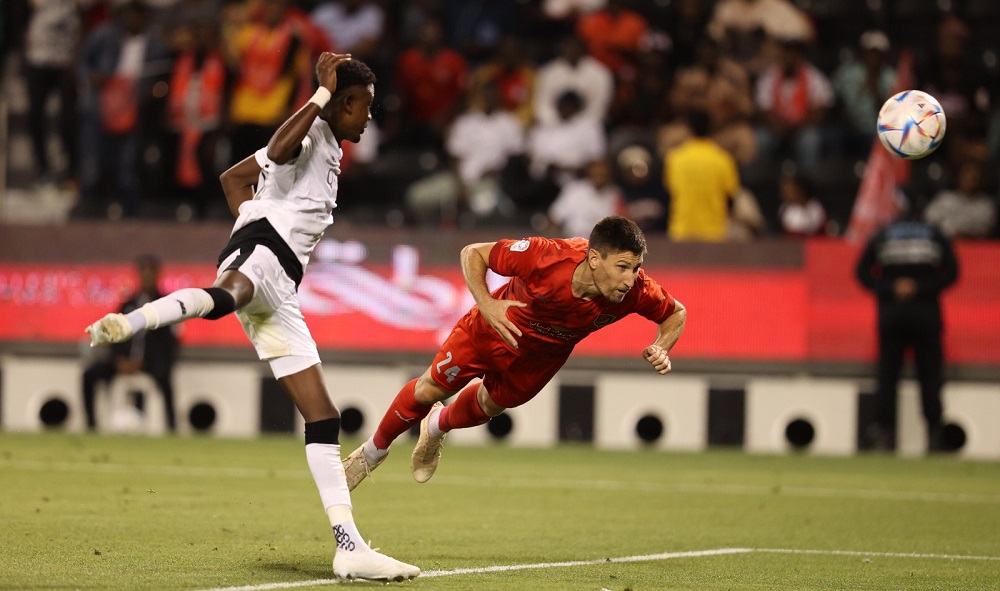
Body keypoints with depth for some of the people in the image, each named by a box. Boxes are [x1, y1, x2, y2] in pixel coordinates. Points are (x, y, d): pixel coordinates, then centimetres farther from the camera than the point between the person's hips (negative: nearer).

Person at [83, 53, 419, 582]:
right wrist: (322, 94, -10)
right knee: (224, 297, -47)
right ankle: (126, 323, -74)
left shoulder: (326, 146, 33)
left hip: (278, 290, 10)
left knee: (323, 417, 5)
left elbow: (233, 176, 38)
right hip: (261, 250, -9)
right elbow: (279, 150, -19)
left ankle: (349, 547, 2)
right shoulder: (313, 132, 6)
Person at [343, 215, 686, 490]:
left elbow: (675, 314, -13)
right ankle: (374, 450, 39)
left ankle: (437, 426, 61)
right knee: (431, 389, 9)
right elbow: (473, 254, -29)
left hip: (540, 358, 3)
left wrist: (661, 350, -32)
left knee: (490, 405, 24)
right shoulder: (546, 257, -43)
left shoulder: (635, 290, -35)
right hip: (495, 328, -3)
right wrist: (487, 305, -43)